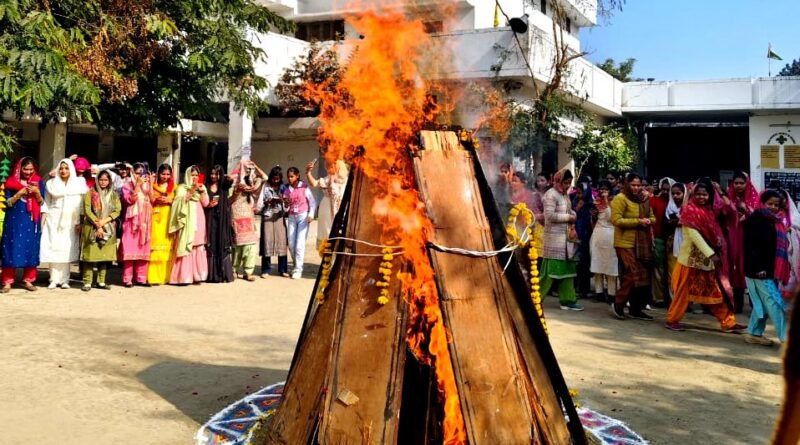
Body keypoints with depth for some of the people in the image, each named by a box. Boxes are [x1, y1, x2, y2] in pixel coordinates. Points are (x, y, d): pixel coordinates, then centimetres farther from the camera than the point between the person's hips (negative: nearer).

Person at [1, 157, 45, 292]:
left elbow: (41, 202, 5)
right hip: (15, 220, -1)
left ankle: (27, 280, 9)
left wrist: (37, 192, -14)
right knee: (12, 249, -3)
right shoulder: (11, 182, 1)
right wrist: (20, 193, -16)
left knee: (31, 249, 1)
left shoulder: (38, 182, 6)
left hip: (32, 221, 2)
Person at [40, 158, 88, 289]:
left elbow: (83, 205, 4)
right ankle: (54, 279, 0)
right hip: (54, 221, 1)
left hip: (70, 222, -1)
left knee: (67, 250, -2)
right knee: (53, 248, -4)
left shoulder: (79, 184, 5)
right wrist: (43, 220, 2)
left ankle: (64, 280, 2)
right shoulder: (51, 184, 8)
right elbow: (46, 204, 10)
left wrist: (80, 222, -2)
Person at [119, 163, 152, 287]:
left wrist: (150, 184, -3)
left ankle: (141, 277, 6)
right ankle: (127, 279, -6)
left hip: (145, 221, 4)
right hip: (132, 221, -4)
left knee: (143, 249, 2)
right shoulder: (127, 185, 4)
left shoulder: (147, 186, 15)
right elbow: (131, 200, -13)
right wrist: (138, 185, -14)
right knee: (130, 249, -7)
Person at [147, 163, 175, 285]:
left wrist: (169, 200, -8)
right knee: (156, 246, -8)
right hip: (156, 218, -1)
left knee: (168, 246, -3)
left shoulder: (174, 187, 14)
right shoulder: (153, 186, 11)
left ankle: (167, 275, 2)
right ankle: (154, 276, -6)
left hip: (169, 219, 1)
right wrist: (157, 200, -13)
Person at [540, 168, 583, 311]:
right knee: (550, 270, -6)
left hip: (565, 238, 9)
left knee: (567, 269, 9)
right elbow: (550, 216, -19)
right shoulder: (551, 194, -11)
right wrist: (568, 217, -12)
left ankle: (567, 300, 15)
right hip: (554, 238, -9)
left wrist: (572, 215, 2)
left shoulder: (565, 195, 16)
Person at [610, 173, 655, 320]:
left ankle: (636, 309, 17)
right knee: (632, 274, -12)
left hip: (642, 244, 7)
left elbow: (652, 217, 19)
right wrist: (638, 221, -20)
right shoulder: (620, 199, -9)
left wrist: (648, 221, -6)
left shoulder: (644, 199, 12)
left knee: (643, 276, 8)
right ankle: (618, 305, 3)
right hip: (625, 243, -7)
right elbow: (616, 220, -18)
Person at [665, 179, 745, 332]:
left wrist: (714, 253, -8)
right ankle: (672, 320, 12)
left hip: (706, 258, 7)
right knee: (684, 291, 1)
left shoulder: (708, 210, 12)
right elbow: (694, 235, -19)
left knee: (716, 291, 10)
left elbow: (713, 232, 11)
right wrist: (711, 254, -22)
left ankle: (728, 322, 15)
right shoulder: (690, 210, -11)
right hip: (692, 256, -7)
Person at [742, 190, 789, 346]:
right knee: (774, 303, -6)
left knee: (763, 303, 12)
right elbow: (749, 247, -18)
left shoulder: (775, 221, 13)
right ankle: (787, 338, -3)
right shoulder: (754, 220, -12)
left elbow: (780, 245, 18)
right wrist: (758, 268, -22)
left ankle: (754, 334, 21)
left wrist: (780, 269, 11)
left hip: (772, 269, 9)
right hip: (759, 270, -8)